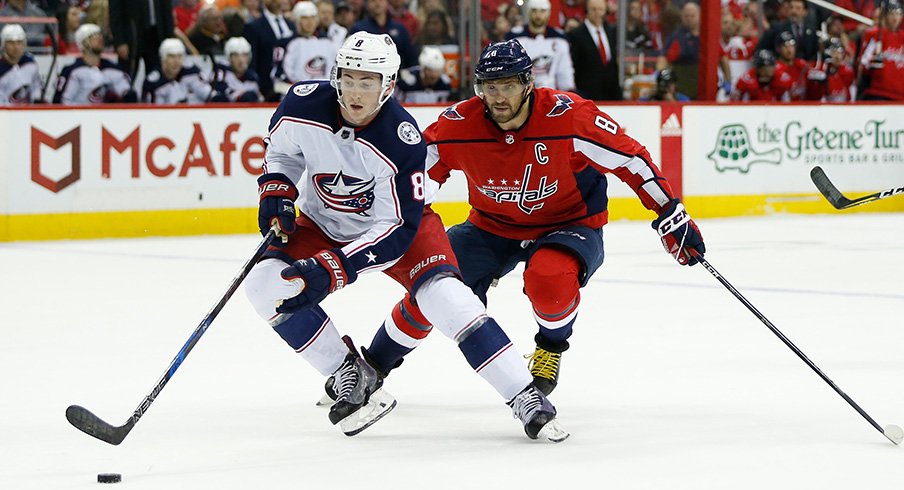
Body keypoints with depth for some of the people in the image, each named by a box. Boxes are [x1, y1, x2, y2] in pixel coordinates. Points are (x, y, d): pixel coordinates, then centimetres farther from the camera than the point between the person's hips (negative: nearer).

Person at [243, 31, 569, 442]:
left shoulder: (401, 140, -31)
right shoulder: (303, 105, -20)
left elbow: (397, 229, -29)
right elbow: (281, 149, 5)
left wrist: (332, 268, -37)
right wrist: (276, 194, -13)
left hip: (396, 224, -4)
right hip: (323, 225, 4)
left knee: (441, 293, -28)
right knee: (265, 283, -21)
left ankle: (526, 399, -24)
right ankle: (353, 379, -10)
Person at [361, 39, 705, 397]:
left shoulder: (568, 117, -26)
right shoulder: (458, 124, -17)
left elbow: (631, 159, -18)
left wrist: (672, 217, -17)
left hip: (570, 224, -3)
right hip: (493, 228, 3)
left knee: (549, 278, -35)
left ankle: (551, 348, -1)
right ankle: (372, 366, 14)